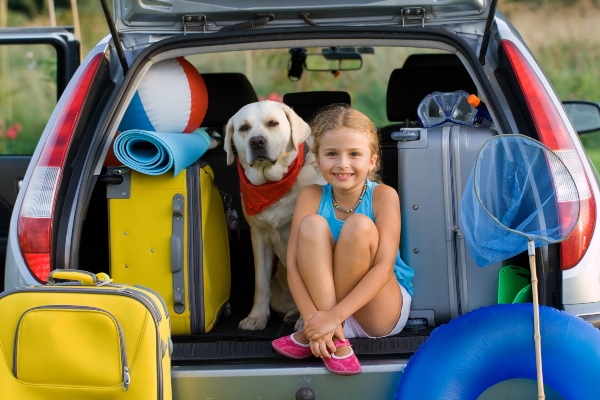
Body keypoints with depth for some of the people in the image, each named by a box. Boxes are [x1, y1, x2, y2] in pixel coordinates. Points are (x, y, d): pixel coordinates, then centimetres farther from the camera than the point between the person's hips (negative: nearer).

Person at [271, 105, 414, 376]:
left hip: (383, 312, -2)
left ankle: (311, 335, -19)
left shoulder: (383, 196, -14)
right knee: (312, 225, -22)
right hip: (323, 299, 2)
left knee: (359, 225, -27)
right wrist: (314, 318, -31)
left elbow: (383, 267, -22)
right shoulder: (311, 197, -8)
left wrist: (333, 316, -32)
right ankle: (336, 341, -27)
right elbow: (293, 265, -15)